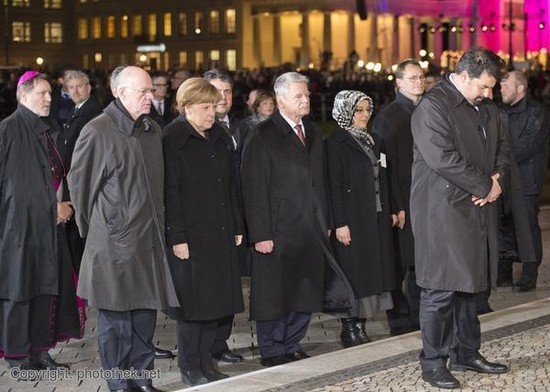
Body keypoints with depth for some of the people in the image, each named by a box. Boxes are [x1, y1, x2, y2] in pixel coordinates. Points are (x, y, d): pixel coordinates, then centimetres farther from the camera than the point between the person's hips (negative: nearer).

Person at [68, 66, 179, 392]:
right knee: (115, 316, 2)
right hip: (114, 240, -6)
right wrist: (94, 225, 6)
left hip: (149, 239, 6)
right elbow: (79, 182, -2)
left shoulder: (153, 131, 10)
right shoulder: (98, 132, -10)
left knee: (145, 313, 10)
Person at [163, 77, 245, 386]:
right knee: (194, 301, 0)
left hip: (222, 234, 6)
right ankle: (190, 368, 11)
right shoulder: (172, 140, -8)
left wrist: (237, 227, 11)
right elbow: (170, 192, -12)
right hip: (191, 236, -6)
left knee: (217, 301, 9)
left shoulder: (221, 138, 12)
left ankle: (206, 361, 19)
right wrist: (177, 237, -16)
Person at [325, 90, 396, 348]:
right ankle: (349, 329, 3)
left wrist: (389, 212, 10)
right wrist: (340, 223, -17)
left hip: (376, 219, 7)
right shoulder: (336, 143, -8)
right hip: (352, 219, -7)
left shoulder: (373, 141, 15)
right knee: (352, 275, -4)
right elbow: (334, 186, -12)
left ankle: (359, 325, 12)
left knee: (371, 272, 6)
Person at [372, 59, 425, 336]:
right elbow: (386, 165, -11)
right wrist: (396, 206, -15)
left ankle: (419, 320, 20)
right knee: (399, 265, 0)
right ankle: (400, 325, 8)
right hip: (402, 205, -6)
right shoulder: (387, 116, -7)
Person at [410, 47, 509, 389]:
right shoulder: (433, 107, -13)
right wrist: (487, 187, -15)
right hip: (444, 213, -8)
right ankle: (433, 362, 5)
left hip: (477, 210, 8)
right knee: (441, 290, -4)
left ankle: (466, 354, 23)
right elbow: (443, 159, -22)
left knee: (469, 285, 13)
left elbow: (502, 147, 20)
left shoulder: (487, 108, 14)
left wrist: (497, 177, -2)